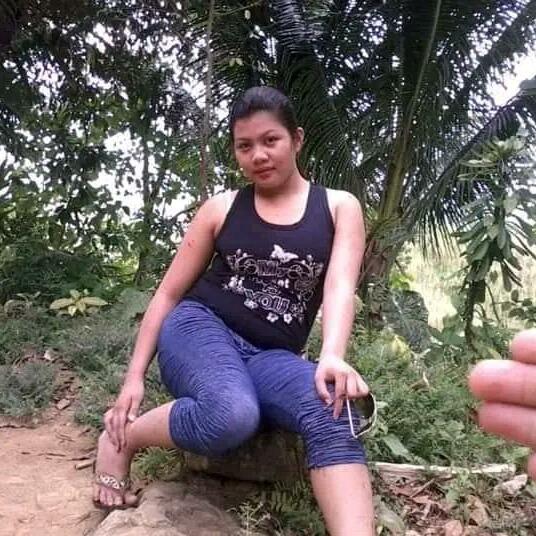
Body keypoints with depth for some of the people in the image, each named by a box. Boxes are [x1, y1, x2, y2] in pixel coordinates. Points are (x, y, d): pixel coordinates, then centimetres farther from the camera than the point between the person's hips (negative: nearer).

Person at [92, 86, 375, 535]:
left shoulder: (340, 208, 7)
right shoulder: (222, 209, 7)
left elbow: (340, 288, -9)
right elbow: (169, 294, 9)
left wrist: (332, 357, -29)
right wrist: (135, 377, 3)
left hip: (270, 357, 1)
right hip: (200, 329, -1)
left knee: (334, 415, -32)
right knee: (232, 415, -35)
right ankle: (121, 439, -7)